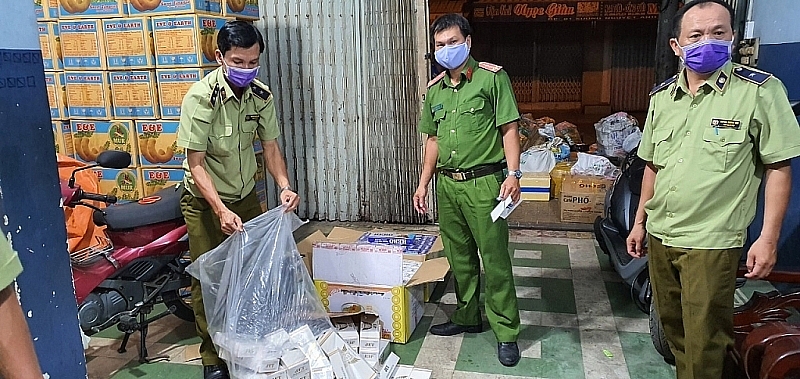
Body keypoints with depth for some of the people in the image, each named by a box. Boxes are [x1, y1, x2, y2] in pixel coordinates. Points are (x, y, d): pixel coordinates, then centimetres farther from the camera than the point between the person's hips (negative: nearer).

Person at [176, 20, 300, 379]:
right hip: (205, 202, -5)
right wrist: (221, 210, -33)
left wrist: (284, 185, -18)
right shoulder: (201, 98, -23)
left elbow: (270, 146, -1)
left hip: (246, 197, 5)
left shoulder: (261, 96, -7)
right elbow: (196, 163, -23)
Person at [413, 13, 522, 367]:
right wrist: (423, 183, 15)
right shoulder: (435, 89, 14)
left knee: (495, 260, -2)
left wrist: (513, 173, -16)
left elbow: (509, 129, -6)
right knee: (459, 257, 15)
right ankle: (467, 317, 31)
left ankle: (506, 332, 10)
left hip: (483, 183, -6)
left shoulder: (492, 77, -3)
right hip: (447, 185, 6)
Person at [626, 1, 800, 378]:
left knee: (704, 346, 2)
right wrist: (640, 221, 15)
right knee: (672, 327, 19)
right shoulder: (662, 97, 7)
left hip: (711, 243, -5)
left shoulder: (760, 90, -9)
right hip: (659, 237, 6)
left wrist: (768, 238, -12)